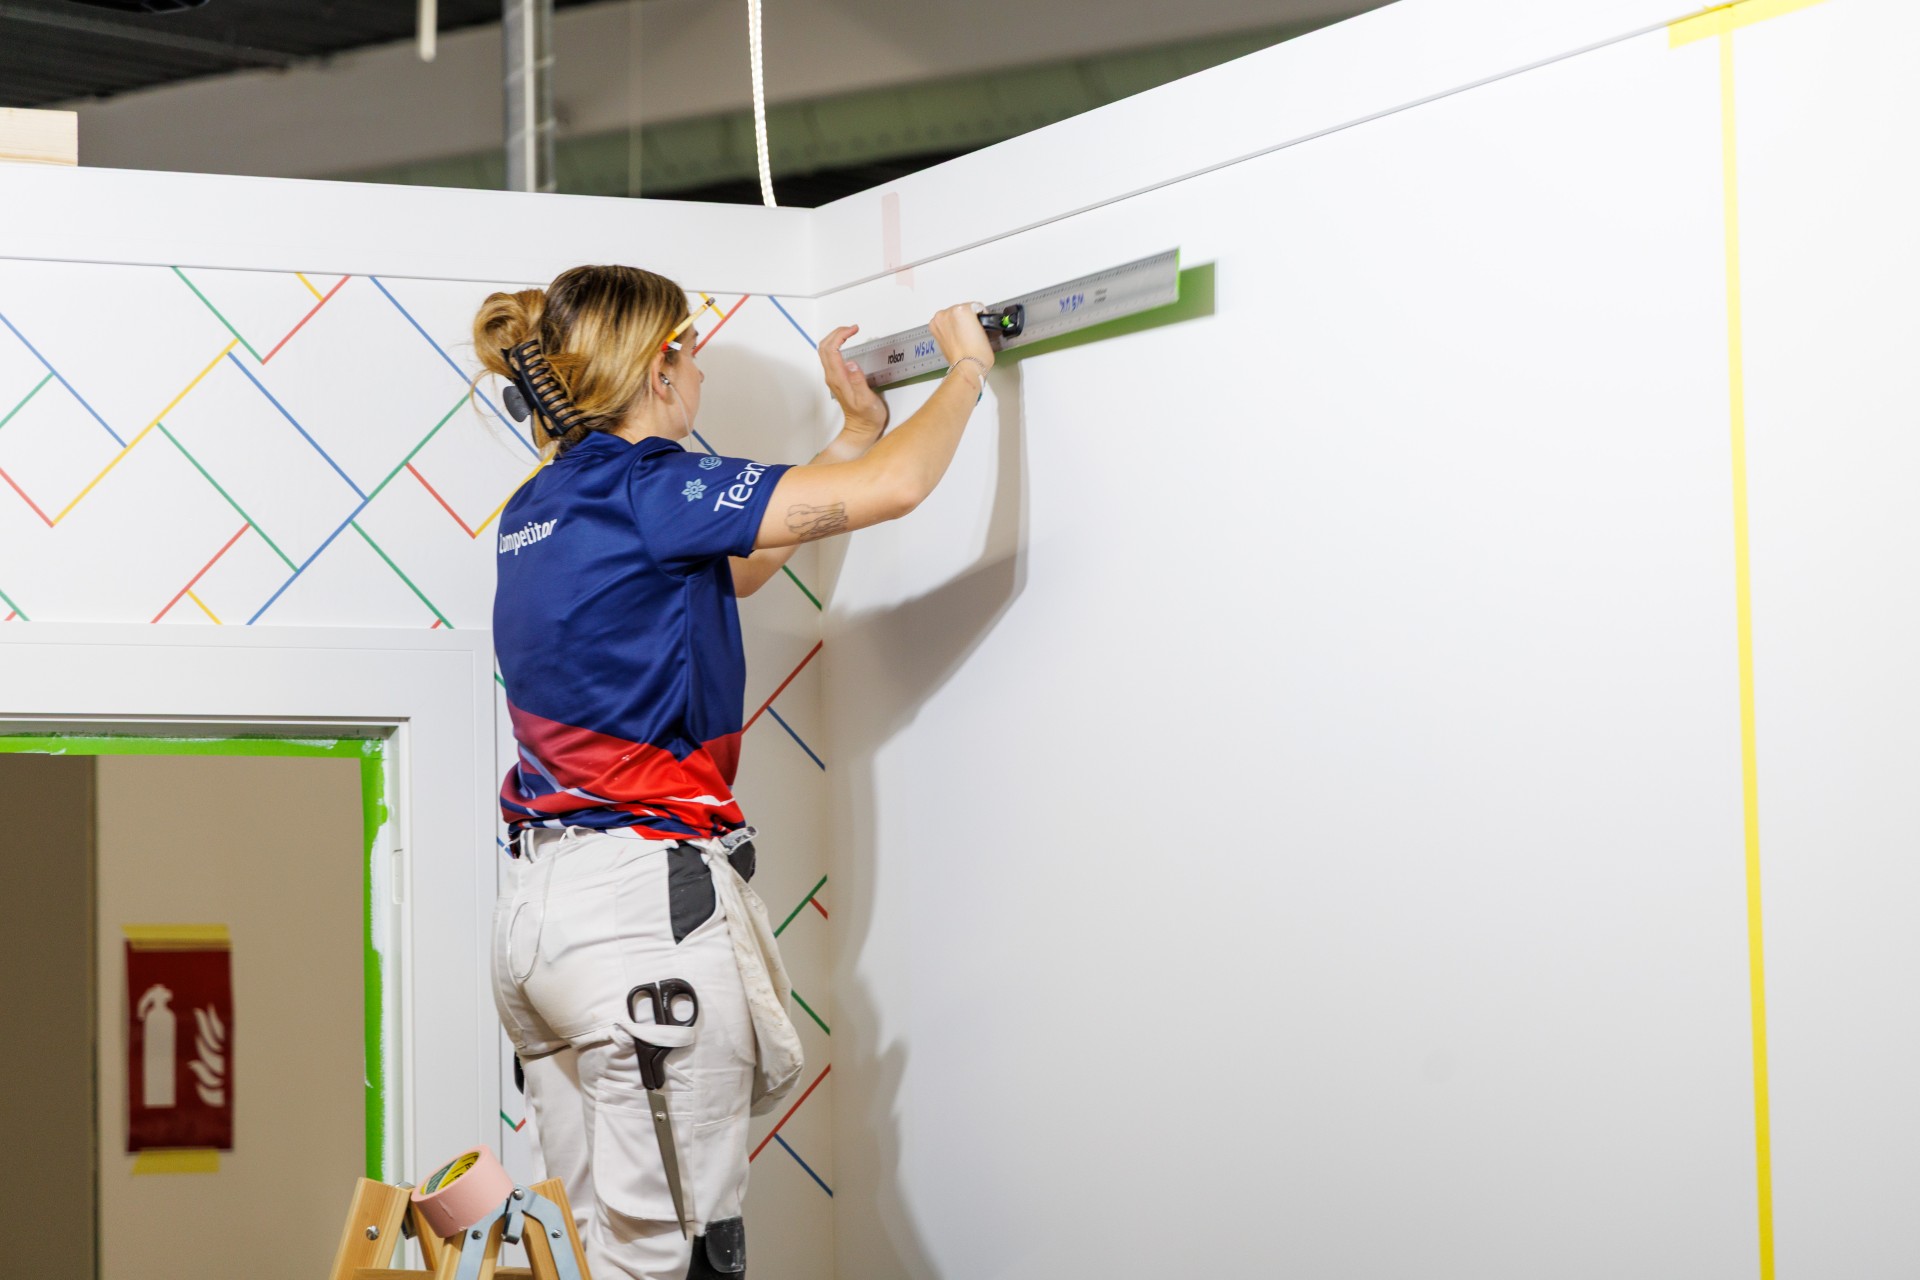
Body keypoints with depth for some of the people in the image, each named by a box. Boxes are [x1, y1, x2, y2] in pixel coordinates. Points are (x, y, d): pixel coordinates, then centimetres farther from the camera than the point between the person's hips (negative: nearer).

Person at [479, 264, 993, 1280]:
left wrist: (857, 426, 33)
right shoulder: (642, 488, -10)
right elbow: (893, 488, -11)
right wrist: (965, 370, 7)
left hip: (534, 904, 9)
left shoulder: (538, 511, 16)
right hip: (645, 899, -9)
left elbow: (732, 568, 29)